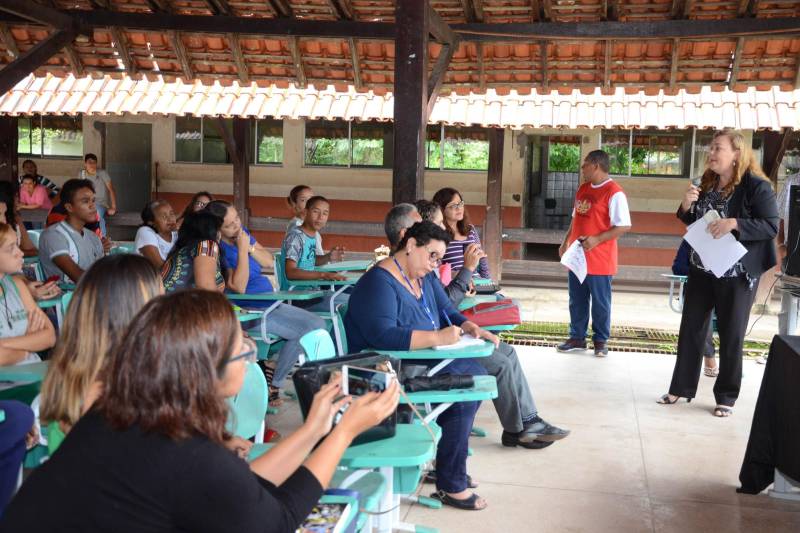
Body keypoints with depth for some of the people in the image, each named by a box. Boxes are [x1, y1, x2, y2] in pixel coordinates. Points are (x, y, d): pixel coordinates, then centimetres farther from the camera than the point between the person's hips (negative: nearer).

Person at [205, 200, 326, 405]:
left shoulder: (242, 233, 7)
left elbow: (269, 261, 7)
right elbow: (239, 287, -25)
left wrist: (250, 247, -11)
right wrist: (242, 250, -23)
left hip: (270, 303, 9)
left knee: (318, 324, 0)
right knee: (308, 330, -18)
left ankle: (273, 373, 5)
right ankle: (272, 384, -2)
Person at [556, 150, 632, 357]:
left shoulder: (614, 192, -14)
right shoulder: (583, 189, 12)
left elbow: (624, 226, -17)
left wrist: (597, 239, -24)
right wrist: (566, 241, 14)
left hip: (599, 260, -7)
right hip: (576, 257, 7)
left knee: (600, 303, 4)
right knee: (577, 301, 12)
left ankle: (601, 341, 16)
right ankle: (577, 338, 22)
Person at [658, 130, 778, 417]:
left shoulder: (757, 186, -13)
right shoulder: (707, 183, 7)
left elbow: (772, 226, -16)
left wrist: (734, 223, -28)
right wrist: (686, 206, -5)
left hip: (737, 274, -6)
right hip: (701, 270, 6)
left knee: (731, 336, 4)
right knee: (690, 329, 10)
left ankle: (726, 397, 17)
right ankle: (682, 388, 21)